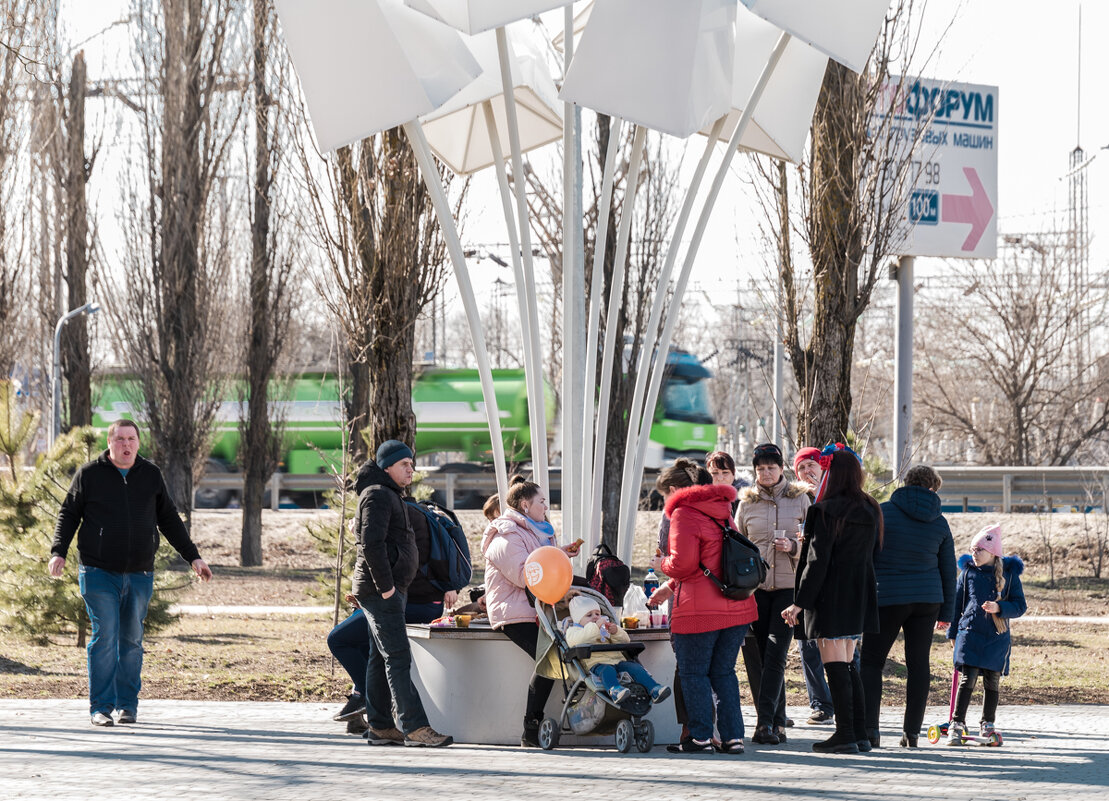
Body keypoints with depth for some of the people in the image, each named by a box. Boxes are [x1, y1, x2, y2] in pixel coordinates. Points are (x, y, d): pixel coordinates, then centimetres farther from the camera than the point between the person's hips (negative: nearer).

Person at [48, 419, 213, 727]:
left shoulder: (151, 475, 9)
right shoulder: (89, 474, 1)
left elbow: (169, 520, 17)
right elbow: (68, 514, 6)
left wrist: (193, 557, 14)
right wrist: (58, 552, -8)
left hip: (139, 575, 3)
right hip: (99, 573, -3)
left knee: (132, 641, 5)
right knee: (105, 637, -8)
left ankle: (127, 705, 13)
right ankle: (101, 707, -4)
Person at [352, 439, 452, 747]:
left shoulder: (390, 496, 22)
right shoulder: (378, 496, -11)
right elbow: (372, 544, -21)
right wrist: (385, 586, -22)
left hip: (387, 589, 11)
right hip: (379, 590, -11)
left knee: (381, 658, 10)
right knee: (397, 657, -14)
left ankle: (379, 727, 11)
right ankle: (414, 727, -18)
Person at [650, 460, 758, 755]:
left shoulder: (684, 514, -7)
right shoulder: (722, 513, 18)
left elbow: (683, 563, -17)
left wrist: (661, 564, 5)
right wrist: (670, 586, 31)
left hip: (699, 609, -7)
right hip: (736, 607, 7)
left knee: (693, 673, 4)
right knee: (723, 672, 13)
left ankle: (700, 736, 4)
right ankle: (733, 736, 8)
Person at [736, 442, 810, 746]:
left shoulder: (800, 499, 5)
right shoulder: (746, 503, 9)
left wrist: (794, 547, -13)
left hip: (789, 586, -2)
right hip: (757, 587, 2)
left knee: (775, 655, -12)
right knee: (766, 657, 3)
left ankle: (766, 723, -17)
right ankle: (777, 723, 9)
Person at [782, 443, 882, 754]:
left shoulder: (827, 511, -14)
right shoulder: (870, 510, 8)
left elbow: (818, 561, -15)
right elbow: (874, 553, 14)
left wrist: (800, 602, -11)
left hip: (831, 597, -7)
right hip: (859, 596, 7)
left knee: (835, 665, -5)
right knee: (847, 664, 15)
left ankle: (845, 735, -7)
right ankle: (860, 733, 13)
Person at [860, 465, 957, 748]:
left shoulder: (883, 512, -6)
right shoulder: (939, 522, 6)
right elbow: (948, 570, 12)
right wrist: (947, 612, 19)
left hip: (887, 598, -3)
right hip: (927, 599, 3)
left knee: (871, 662, 3)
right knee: (918, 664, 8)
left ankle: (869, 728, -9)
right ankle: (912, 732, 6)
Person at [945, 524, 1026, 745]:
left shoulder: (1009, 574, -1)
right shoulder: (968, 571, 4)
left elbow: (1020, 606, -1)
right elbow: (957, 602, 12)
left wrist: (999, 608, -19)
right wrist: (953, 632, 13)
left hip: (997, 637, 0)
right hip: (970, 633, 0)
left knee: (992, 681, 7)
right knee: (967, 679, -11)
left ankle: (987, 724, 23)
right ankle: (957, 724, -10)